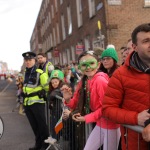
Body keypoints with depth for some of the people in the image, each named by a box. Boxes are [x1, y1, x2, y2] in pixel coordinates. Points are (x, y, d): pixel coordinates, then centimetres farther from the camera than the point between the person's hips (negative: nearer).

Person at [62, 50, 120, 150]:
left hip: (110, 125, -7)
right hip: (99, 124, 8)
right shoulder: (83, 82, 2)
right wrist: (68, 100, -13)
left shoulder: (100, 79, -21)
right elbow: (77, 103, 7)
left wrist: (87, 118, -19)